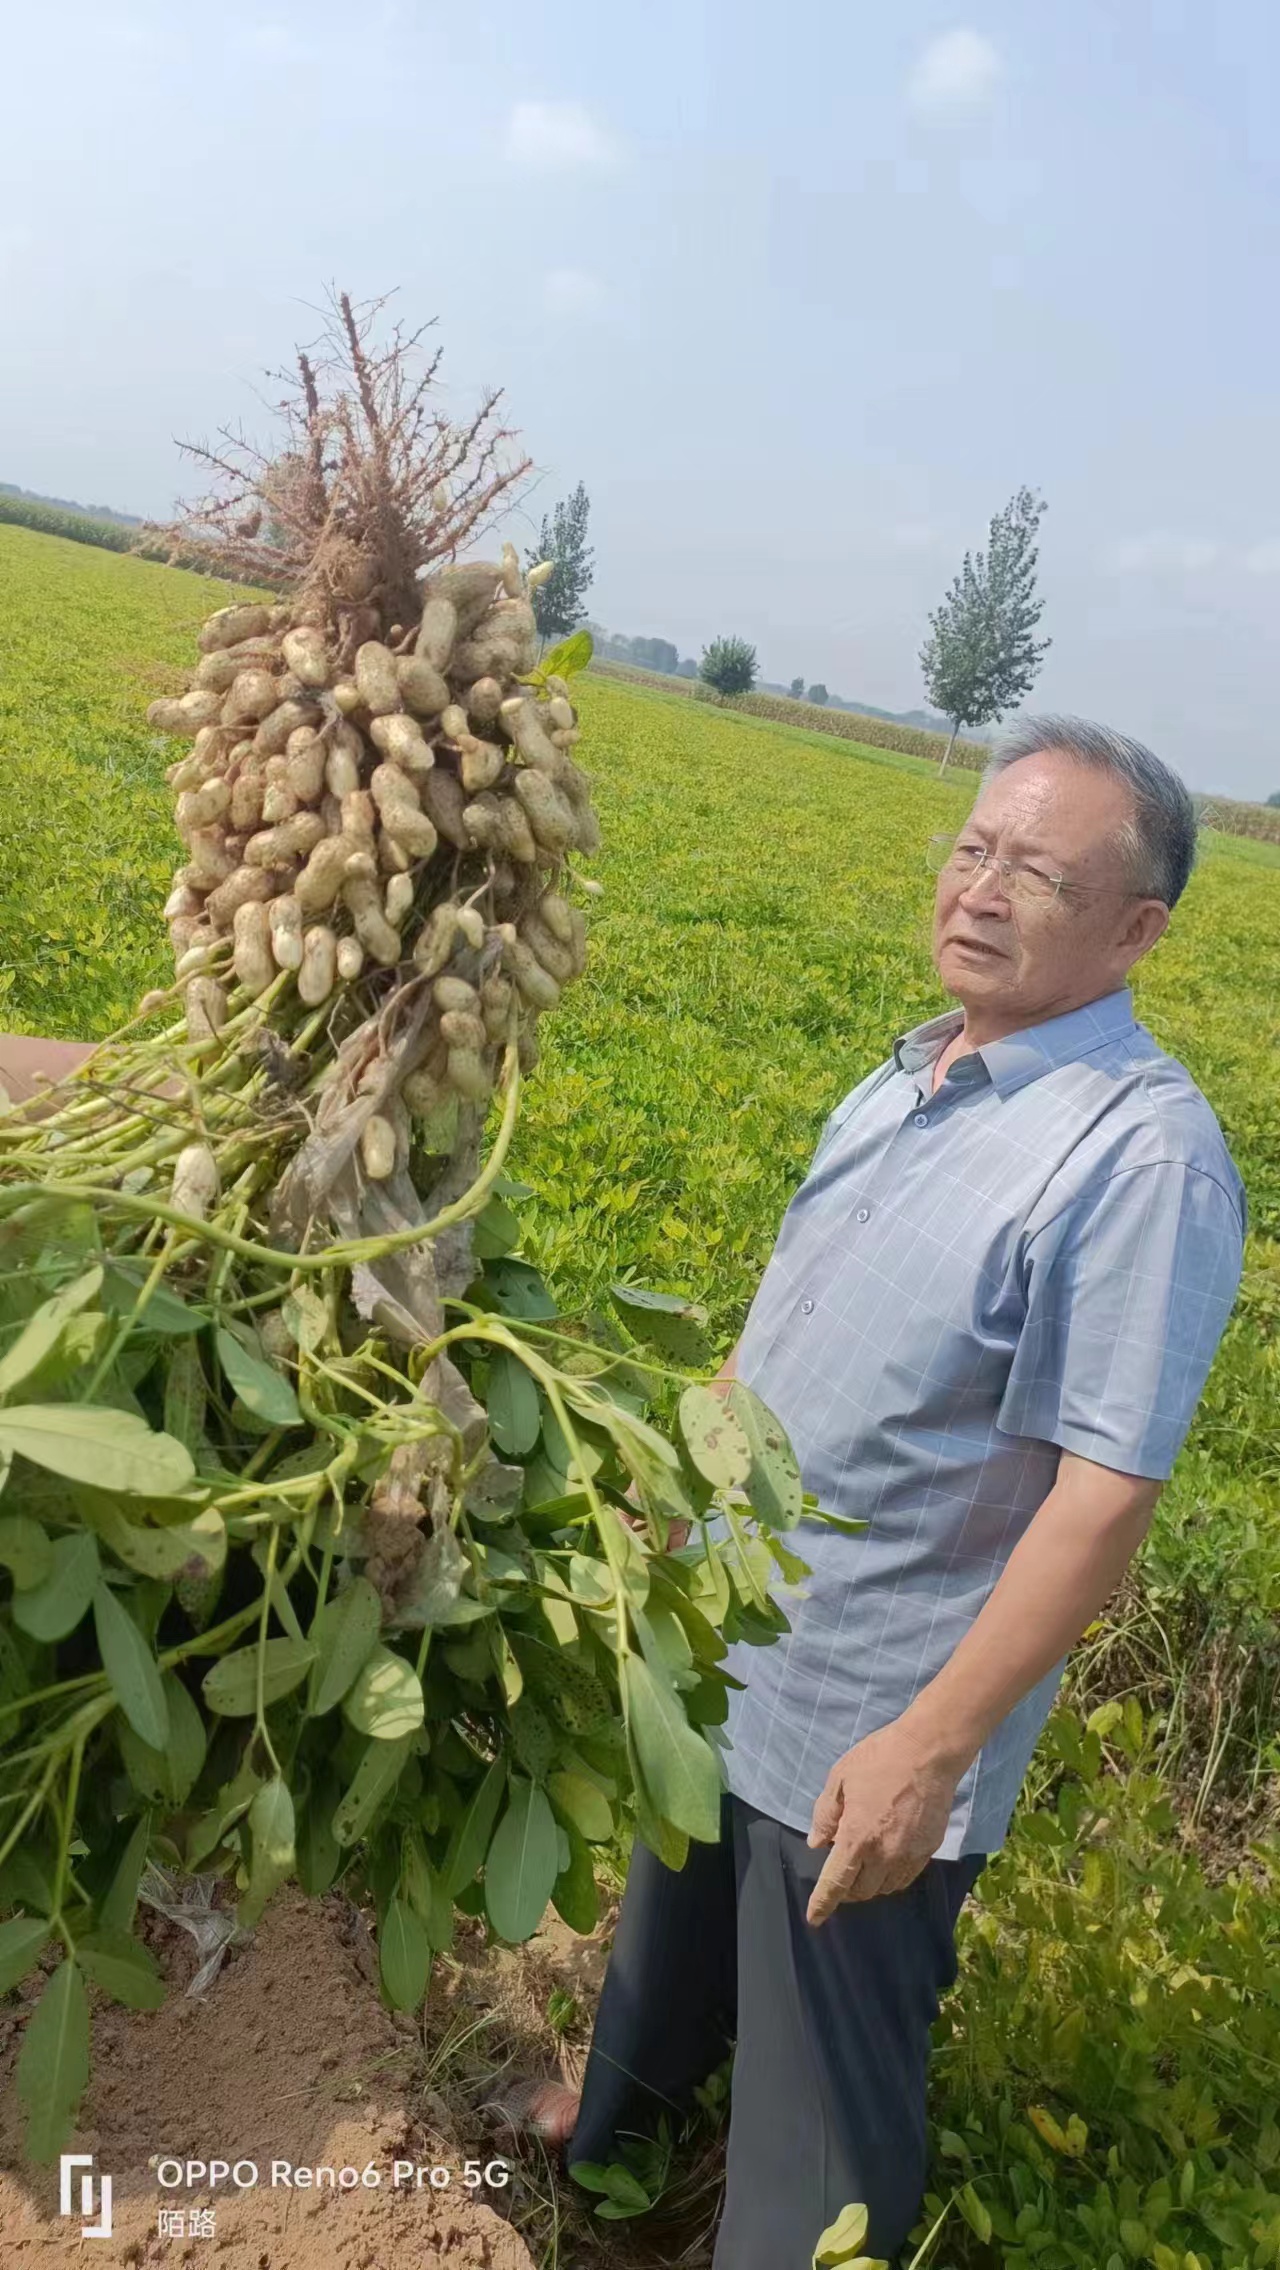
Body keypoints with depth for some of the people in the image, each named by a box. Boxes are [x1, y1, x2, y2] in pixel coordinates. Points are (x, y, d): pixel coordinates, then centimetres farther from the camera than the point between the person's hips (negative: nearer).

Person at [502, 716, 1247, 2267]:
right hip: (728, 1653, 8)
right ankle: (621, 2113, 60)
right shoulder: (908, 1079, 1)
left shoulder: (1145, 1153, -25)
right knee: (679, 1913, 32)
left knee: (826, 2083, 14)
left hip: (872, 1730, -8)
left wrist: (931, 1749, -26)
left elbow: (1106, 1496, -26)